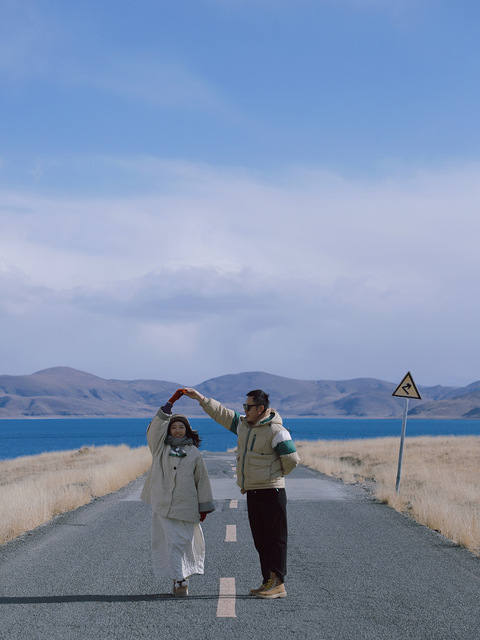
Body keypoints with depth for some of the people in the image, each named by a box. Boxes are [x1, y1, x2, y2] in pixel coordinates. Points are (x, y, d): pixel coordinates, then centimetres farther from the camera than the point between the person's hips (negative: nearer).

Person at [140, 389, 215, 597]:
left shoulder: (194, 453, 7)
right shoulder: (160, 448, 9)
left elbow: (202, 480, 10)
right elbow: (157, 426, -7)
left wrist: (204, 506, 7)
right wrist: (171, 402, -13)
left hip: (185, 507, -1)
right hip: (162, 505, 1)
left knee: (183, 542, -3)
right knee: (166, 542, 0)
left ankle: (182, 579, 5)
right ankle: (179, 579, 8)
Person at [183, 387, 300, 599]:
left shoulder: (275, 431, -13)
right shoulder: (243, 425, 12)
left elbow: (292, 459, -13)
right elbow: (221, 413, 22)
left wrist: (276, 475, 3)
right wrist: (200, 398, 19)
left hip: (271, 492, -9)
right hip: (252, 492, 9)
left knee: (275, 539, -6)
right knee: (260, 540, 10)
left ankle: (278, 584, -6)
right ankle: (268, 582, 16)